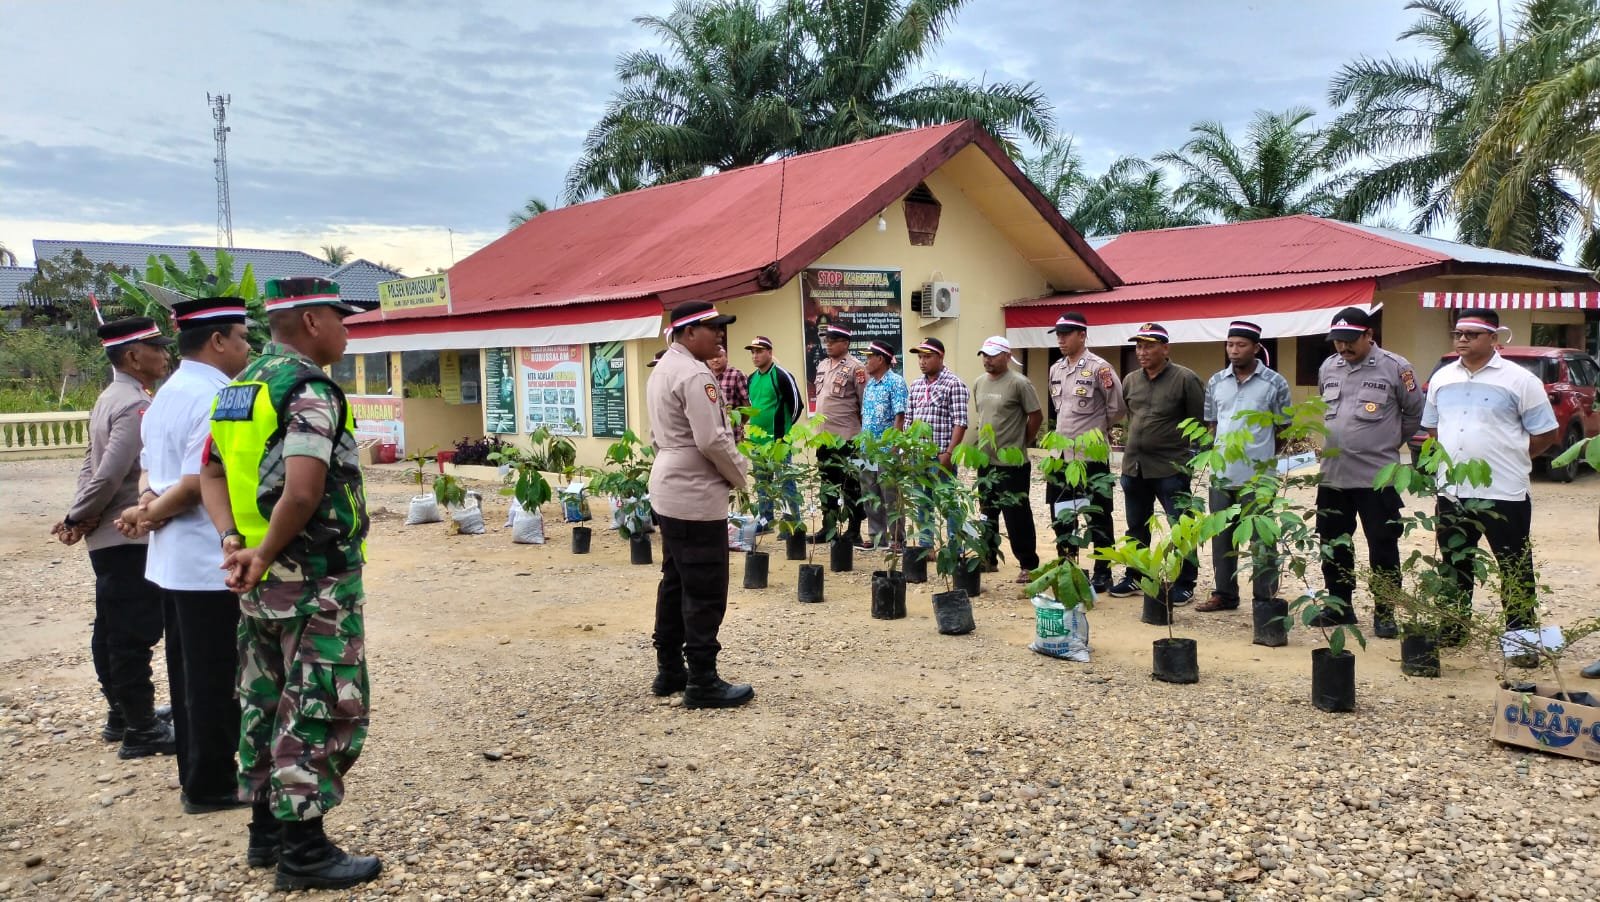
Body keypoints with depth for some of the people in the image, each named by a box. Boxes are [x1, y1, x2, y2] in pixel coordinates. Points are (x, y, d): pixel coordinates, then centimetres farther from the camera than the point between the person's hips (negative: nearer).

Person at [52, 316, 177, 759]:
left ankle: (121, 714, 28)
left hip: (108, 538, 10)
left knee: (111, 631, 16)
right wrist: (78, 518, -9)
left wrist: (78, 516, 3)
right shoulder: (136, 406, -19)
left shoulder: (108, 399, 12)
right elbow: (109, 475, -23)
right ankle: (141, 731, 3)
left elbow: (91, 465, 13)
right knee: (134, 635, -4)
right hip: (130, 539, -10)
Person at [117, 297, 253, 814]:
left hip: (174, 559, 10)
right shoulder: (216, 399, -18)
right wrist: (152, 514, -7)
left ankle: (196, 773, 29)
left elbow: (152, 471, 14)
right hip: (210, 561, -10)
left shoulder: (166, 395, 14)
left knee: (190, 670, 17)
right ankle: (211, 786, 11)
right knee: (216, 676, 1)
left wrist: (146, 507, -4)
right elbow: (197, 483, -23)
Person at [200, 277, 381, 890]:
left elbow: (212, 472, 15)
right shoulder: (310, 390, -17)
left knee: (265, 703, 18)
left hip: (260, 583, 9)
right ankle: (303, 851, 8)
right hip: (314, 580, -9)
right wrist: (264, 554, -16)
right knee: (320, 711, 0)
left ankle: (266, 830, 30)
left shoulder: (239, 388, 12)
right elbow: (302, 492, -29)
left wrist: (233, 540, 3)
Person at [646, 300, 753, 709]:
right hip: (696, 496, -10)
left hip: (669, 490, 10)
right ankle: (702, 683, 2)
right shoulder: (695, 375, -18)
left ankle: (669, 670, 22)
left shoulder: (662, 370, 13)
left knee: (675, 583, 15)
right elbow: (712, 440, -23)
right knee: (705, 592, -4)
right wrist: (739, 475, -8)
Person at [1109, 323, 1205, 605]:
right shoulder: (1130, 381, 8)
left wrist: (1192, 454, -3)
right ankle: (1134, 577, 28)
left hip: (1171, 468, -6)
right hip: (1133, 466, 6)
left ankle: (1184, 584, 10)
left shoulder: (1185, 379, -9)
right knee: (1136, 528, 16)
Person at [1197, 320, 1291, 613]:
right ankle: (1224, 594, 24)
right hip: (1222, 475, 5)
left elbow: (1283, 429, 2)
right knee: (1221, 536, 12)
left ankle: (1265, 599, 11)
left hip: (1258, 477, -4)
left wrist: (1264, 457, 0)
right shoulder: (1215, 382, 7)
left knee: (1262, 540, 2)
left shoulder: (1275, 383, -4)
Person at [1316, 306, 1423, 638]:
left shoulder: (1395, 368, -8)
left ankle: (1384, 613, 11)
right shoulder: (1328, 368, 8)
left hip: (1377, 477, -5)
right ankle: (1340, 606, 27)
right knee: (1333, 545, 13)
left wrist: (1389, 441, 10)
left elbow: (1415, 412, 3)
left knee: (1383, 548, 0)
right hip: (1332, 475, 5)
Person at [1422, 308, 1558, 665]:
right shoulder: (1442, 378, 9)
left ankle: (1520, 635, 10)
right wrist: (1450, 458, 7)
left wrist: (1509, 456, -2)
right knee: (1454, 565, 16)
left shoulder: (1519, 380, -6)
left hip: (1503, 493, -5)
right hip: (1451, 492, 5)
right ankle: (1452, 626, 29)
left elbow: (1546, 433, -2)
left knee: (1515, 568, 1)